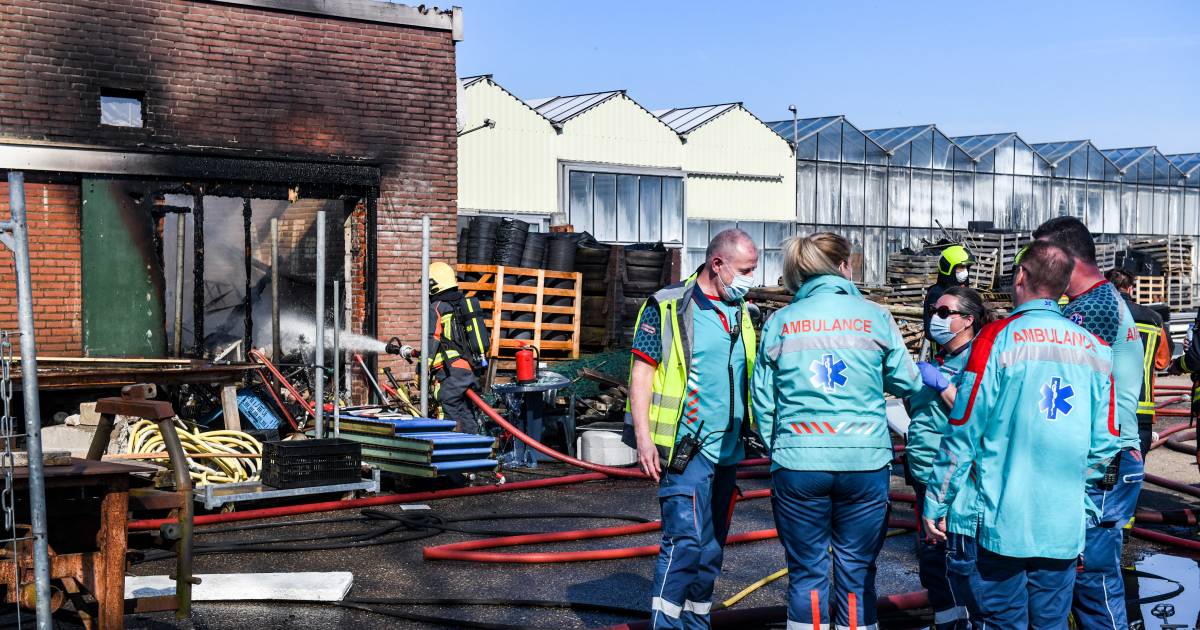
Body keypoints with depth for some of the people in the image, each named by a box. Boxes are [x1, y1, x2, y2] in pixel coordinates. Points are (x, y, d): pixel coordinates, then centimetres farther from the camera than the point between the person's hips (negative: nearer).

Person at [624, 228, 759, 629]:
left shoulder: (740, 313, 13)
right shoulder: (668, 307, -7)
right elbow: (641, 371, -9)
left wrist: (754, 428, 15)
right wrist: (643, 437, -16)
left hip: (727, 447, 7)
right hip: (686, 446, -7)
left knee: (712, 549, 12)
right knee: (685, 539, -15)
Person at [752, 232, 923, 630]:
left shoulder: (779, 322, 3)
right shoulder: (876, 317, 0)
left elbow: (763, 401, 4)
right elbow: (907, 383, 6)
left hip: (798, 463, 1)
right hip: (866, 463, 0)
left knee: (806, 572, 10)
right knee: (857, 574, 10)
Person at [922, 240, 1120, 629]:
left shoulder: (998, 338, -9)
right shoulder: (1094, 348, 4)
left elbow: (963, 433, -9)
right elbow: (1104, 445, 5)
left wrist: (935, 504, 0)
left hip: (1004, 521, -4)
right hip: (1065, 529, 4)